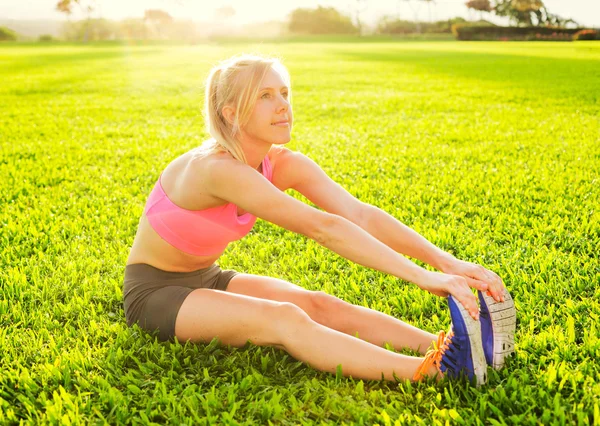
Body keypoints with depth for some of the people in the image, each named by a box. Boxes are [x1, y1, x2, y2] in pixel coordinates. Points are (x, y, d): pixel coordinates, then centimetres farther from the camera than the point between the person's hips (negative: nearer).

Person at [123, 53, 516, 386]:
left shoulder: (284, 164, -8)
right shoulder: (219, 169, -31)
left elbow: (361, 214, -20)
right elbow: (323, 228, -38)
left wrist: (444, 260, -31)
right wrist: (421, 276, -40)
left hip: (205, 279, 7)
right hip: (154, 291, -7)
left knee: (321, 306, -18)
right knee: (283, 319, -31)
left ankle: (449, 348, -30)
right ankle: (430, 371, -45)